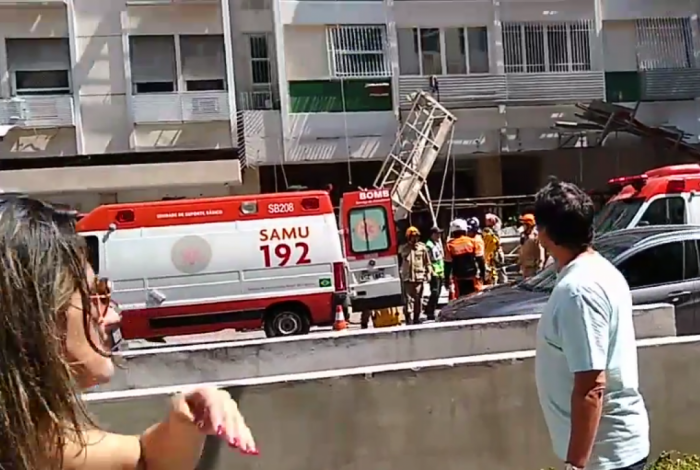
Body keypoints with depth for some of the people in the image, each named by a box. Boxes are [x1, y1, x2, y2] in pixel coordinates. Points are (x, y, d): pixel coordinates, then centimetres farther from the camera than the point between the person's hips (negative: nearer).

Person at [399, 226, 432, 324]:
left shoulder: (422, 247, 6)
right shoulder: (404, 248, 7)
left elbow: (427, 262, 8)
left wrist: (428, 273, 3)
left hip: (419, 277, 2)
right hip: (408, 277, -2)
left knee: (418, 299, 9)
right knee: (409, 298, -8)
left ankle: (417, 318, 20)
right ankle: (408, 319, -8)